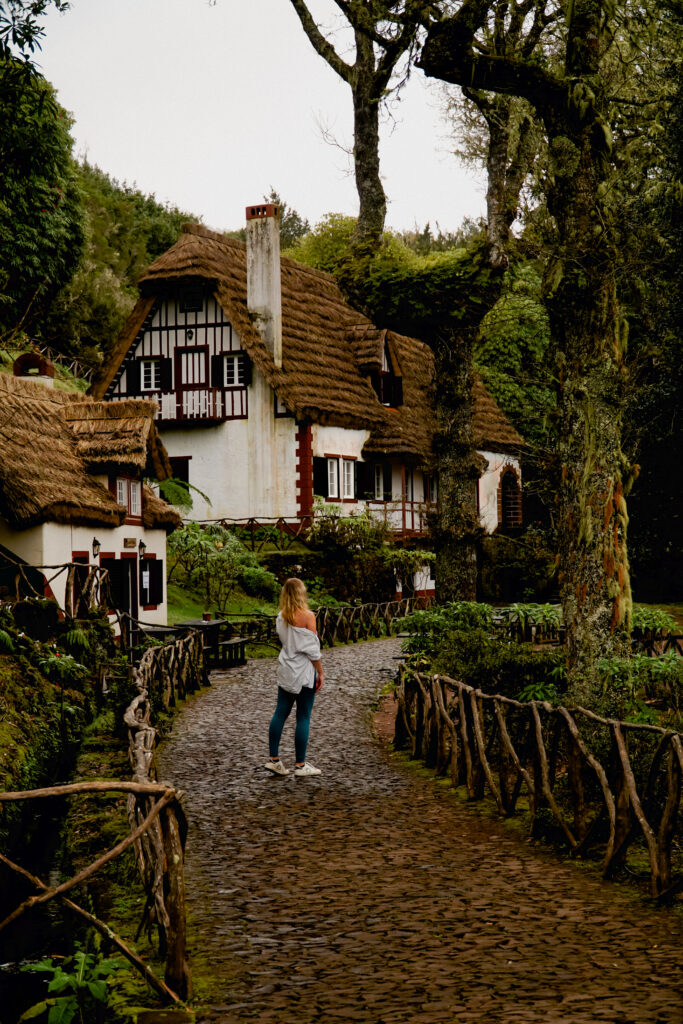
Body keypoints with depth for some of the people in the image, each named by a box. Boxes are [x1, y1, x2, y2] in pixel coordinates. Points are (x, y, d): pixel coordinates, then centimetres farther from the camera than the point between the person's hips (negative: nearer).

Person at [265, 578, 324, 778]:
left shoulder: (281, 617, 4)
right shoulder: (307, 616, -14)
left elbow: (284, 641, 11)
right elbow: (312, 649, -12)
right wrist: (321, 672, -5)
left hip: (285, 670, 6)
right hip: (304, 671, -6)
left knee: (280, 713, 10)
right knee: (303, 717, 1)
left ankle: (273, 759, 11)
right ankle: (300, 765, 5)